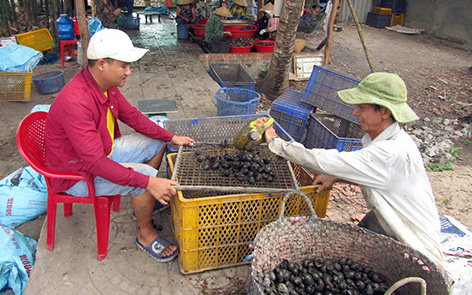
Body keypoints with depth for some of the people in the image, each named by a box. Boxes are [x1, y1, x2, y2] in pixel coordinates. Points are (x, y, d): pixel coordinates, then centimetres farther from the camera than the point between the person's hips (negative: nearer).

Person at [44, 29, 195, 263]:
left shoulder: (106, 85, -6)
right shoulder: (75, 102, -35)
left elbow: (132, 116, 7)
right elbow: (95, 162, -37)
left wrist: (171, 137, 2)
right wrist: (147, 182, -40)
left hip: (104, 151, 9)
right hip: (77, 174, -9)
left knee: (155, 142, 9)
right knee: (145, 174, -26)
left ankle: (142, 203, 20)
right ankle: (145, 234, -1)